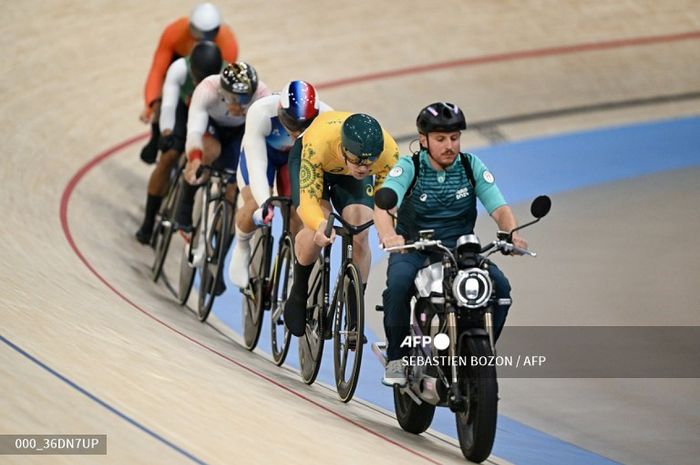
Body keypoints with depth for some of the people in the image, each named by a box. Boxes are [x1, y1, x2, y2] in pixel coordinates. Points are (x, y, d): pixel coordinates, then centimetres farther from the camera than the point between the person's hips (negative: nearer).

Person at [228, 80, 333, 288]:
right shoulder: (260, 113, -42)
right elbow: (256, 165, -45)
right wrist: (264, 204, -58)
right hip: (262, 149, -1)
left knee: (296, 213, -17)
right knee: (255, 207, -24)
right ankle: (242, 246, 10)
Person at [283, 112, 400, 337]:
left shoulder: (389, 152, -38)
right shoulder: (319, 143, -45)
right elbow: (308, 199, -45)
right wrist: (320, 224, -67)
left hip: (349, 176, 2)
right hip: (308, 161, -2)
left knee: (359, 237, -17)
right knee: (318, 231, -26)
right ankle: (298, 292, 2)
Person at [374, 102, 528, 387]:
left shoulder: (472, 166, -1)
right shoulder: (409, 167, -9)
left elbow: (499, 208, -10)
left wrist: (512, 235, -34)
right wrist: (388, 235, -50)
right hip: (413, 248, -2)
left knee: (499, 286, -25)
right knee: (399, 283, -35)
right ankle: (396, 357, -14)